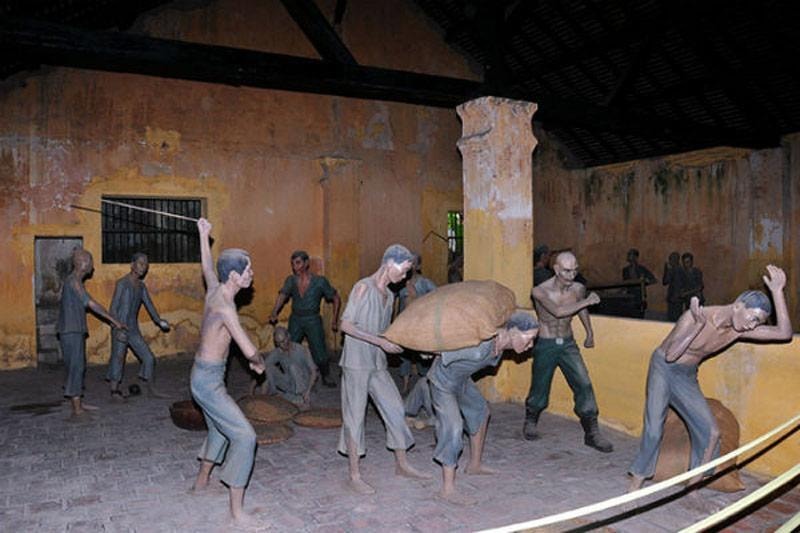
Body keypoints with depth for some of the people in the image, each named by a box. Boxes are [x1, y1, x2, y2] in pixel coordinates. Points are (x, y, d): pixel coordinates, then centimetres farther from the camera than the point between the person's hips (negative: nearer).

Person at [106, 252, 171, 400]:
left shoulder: (141, 286, 10)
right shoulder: (122, 283, -11)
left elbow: (149, 305, 6)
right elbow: (113, 308, -14)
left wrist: (159, 321, -11)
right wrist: (118, 329, -23)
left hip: (134, 331, 7)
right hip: (120, 330, -7)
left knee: (148, 358, 5)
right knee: (118, 360, -1)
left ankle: (152, 390, 15)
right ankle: (114, 392, 11)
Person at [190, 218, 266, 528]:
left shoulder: (214, 290, 2)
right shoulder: (224, 305, -24)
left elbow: (207, 267, 25)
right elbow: (248, 349, -25)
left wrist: (204, 235, 38)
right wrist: (259, 363, -2)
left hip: (204, 377, 10)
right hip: (208, 380, -10)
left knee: (220, 430, 26)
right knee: (244, 436, -12)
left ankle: (202, 482, 45)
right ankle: (236, 511, -8)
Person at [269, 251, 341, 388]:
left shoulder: (320, 281, -10)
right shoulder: (291, 280, -2)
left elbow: (336, 299, -2)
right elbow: (282, 296, -12)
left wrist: (335, 320, -4)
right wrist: (274, 312, -30)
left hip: (313, 321, -3)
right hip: (295, 320, 3)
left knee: (319, 353, -5)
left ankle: (326, 377, 18)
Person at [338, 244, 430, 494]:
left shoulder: (389, 295, 12)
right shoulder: (363, 287, -12)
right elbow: (346, 325, -16)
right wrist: (380, 341, -20)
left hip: (377, 364, 8)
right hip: (356, 363, -8)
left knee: (395, 409, 9)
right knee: (355, 417, 1)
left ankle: (401, 464, 25)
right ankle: (354, 476, 12)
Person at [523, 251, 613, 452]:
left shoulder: (579, 289, -6)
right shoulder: (540, 291, -20)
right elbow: (558, 311, -36)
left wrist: (589, 332, 25)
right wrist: (587, 301, -30)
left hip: (568, 344, 3)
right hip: (545, 345, -3)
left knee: (584, 385, -11)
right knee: (540, 391, 8)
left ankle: (592, 433, 0)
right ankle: (530, 422, 37)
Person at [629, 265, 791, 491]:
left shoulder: (738, 330, -9)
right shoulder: (696, 316, -26)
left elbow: (784, 332, -18)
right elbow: (670, 355, -28)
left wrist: (777, 292, -24)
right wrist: (698, 325, -36)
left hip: (687, 377, 5)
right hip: (663, 369, -5)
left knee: (710, 432, -6)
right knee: (654, 429, -11)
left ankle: (693, 484, 9)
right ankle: (636, 481, 4)